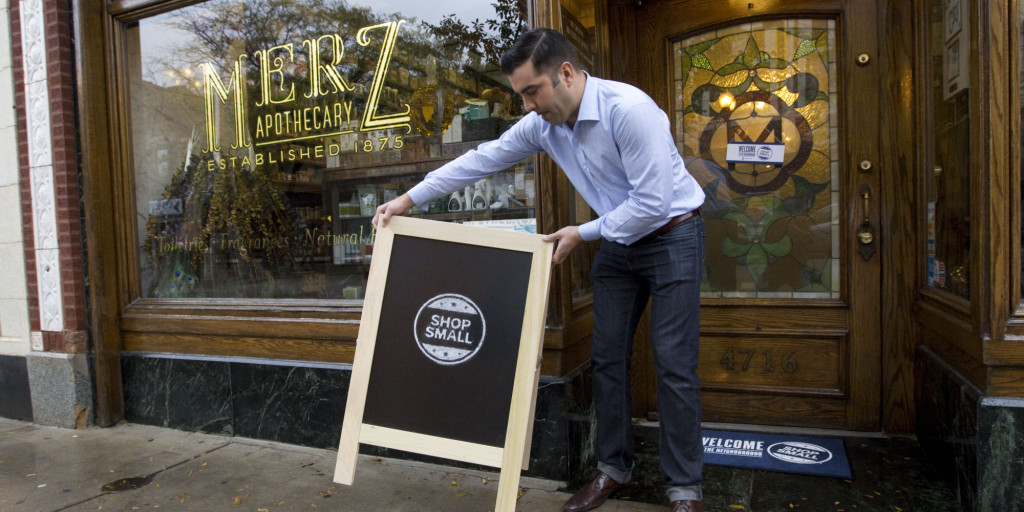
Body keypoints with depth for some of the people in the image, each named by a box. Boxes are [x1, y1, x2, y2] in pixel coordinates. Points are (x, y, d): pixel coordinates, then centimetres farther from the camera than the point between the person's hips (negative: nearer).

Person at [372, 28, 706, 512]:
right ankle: (613, 468, 24)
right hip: (618, 240, 7)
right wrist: (409, 198, 2)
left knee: (673, 365, -5)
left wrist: (582, 233, -16)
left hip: (672, 237, -6)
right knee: (607, 358, 7)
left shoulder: (628, 109, -27)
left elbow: (652, 203, -26)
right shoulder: (542, 124, -5)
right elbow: (482, 159, 1)